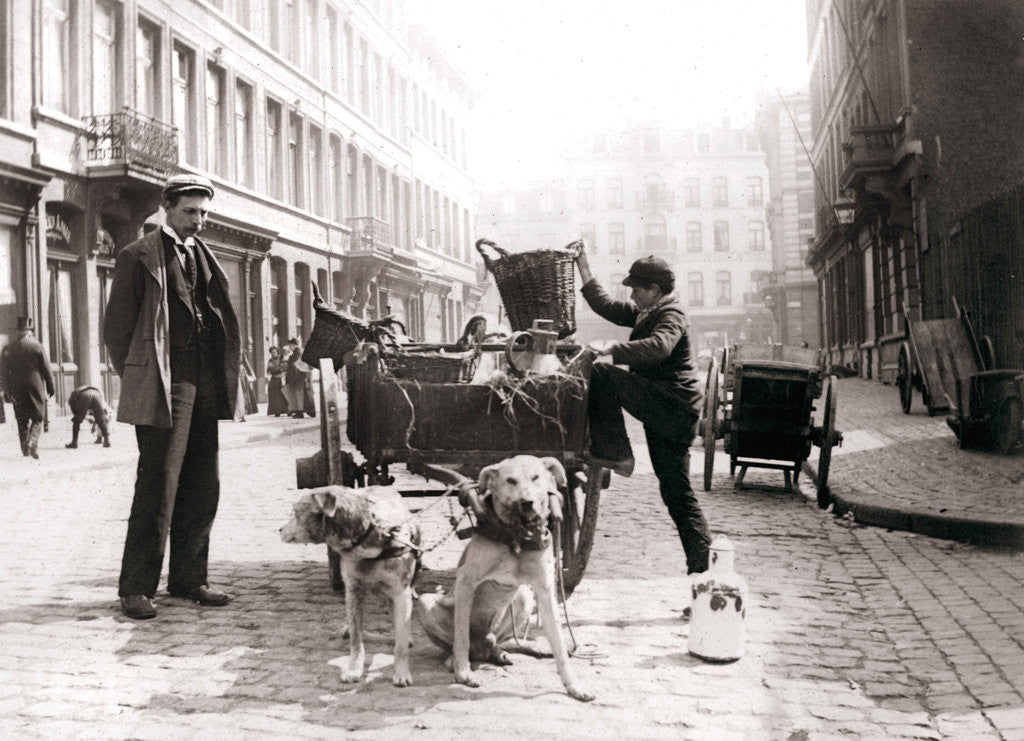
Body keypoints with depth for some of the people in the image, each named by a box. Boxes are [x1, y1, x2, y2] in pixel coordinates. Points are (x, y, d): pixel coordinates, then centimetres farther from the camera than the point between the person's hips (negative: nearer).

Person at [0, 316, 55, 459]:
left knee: (22, 421, 12)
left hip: (17, 390, 3)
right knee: (37, 419, 6)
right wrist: (50, 388, 7)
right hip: (36, 388, -2)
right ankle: (32, 442, -17)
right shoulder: (38, 348, -7)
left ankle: (25, 450, 13)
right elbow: (47, 371, -4)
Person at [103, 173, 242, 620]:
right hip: (163, 390, -6)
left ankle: (188, 580, 18)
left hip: (204, 388, 7)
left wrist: (226, 379, 12)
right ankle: (136, 588, 4)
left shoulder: (204, 258, 18)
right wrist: (140, 381, -2)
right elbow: (116, 327, -2)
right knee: (157, 488, -5)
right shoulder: (139, 257, -1)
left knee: (202, 489, 8)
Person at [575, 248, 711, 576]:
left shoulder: (670, 316, -9)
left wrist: (612, 349, -36)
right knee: (676, 492, 10)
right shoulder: (646, 313, 20)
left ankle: (614, 452, -16)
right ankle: (702, 561, 12)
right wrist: (583, 268, 23)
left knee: (601, 376, -17)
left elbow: (659, 346, -31)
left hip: (670, 406, -10)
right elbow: (607, 307, 26)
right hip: (671, 414, 10)